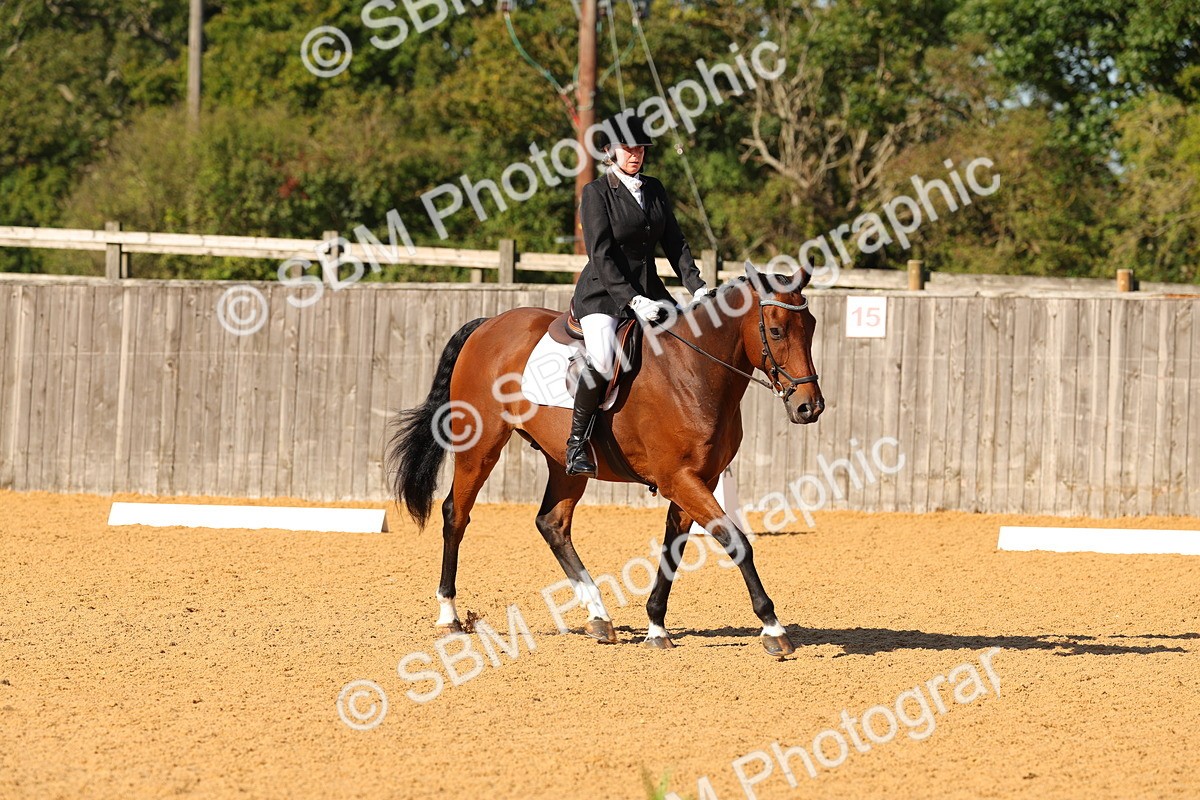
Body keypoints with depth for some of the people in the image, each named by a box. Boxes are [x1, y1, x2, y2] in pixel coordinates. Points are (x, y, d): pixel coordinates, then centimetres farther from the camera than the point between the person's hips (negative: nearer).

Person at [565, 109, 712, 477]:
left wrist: (696, 286, -4)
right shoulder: (596, 193, -7)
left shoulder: (654, 190, 12)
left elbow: (675, 243, 11)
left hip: (648, 289, 6)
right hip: (603, 292, -6)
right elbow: (601, 256, -14)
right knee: (603, 359, -32)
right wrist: (632, 300, -23)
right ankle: (576, 443, -18)